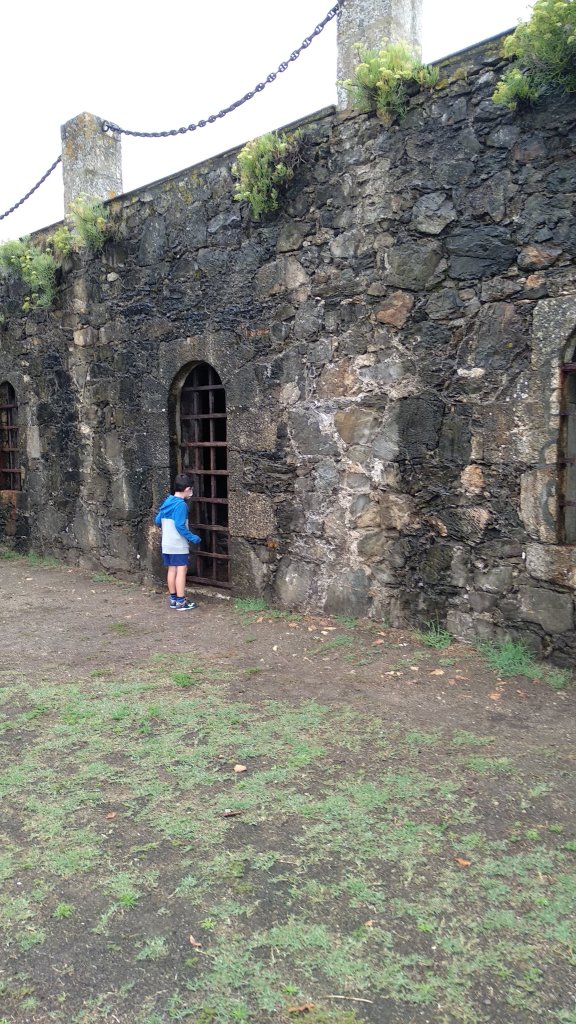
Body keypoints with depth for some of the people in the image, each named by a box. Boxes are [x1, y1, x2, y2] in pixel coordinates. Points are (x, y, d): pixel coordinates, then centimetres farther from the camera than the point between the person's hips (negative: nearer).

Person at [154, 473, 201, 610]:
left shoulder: (167, 501, 7)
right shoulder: (181, 504, -17)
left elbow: (157, 521, 12)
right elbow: (180, 526, -21)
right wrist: (192, 538, -13)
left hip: (166, 544, 8)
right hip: (179, 545, -8)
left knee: (171, 570, 13)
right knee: (181, 571, -4)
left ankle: (173, 599, 19)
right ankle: (180, 602, -4)